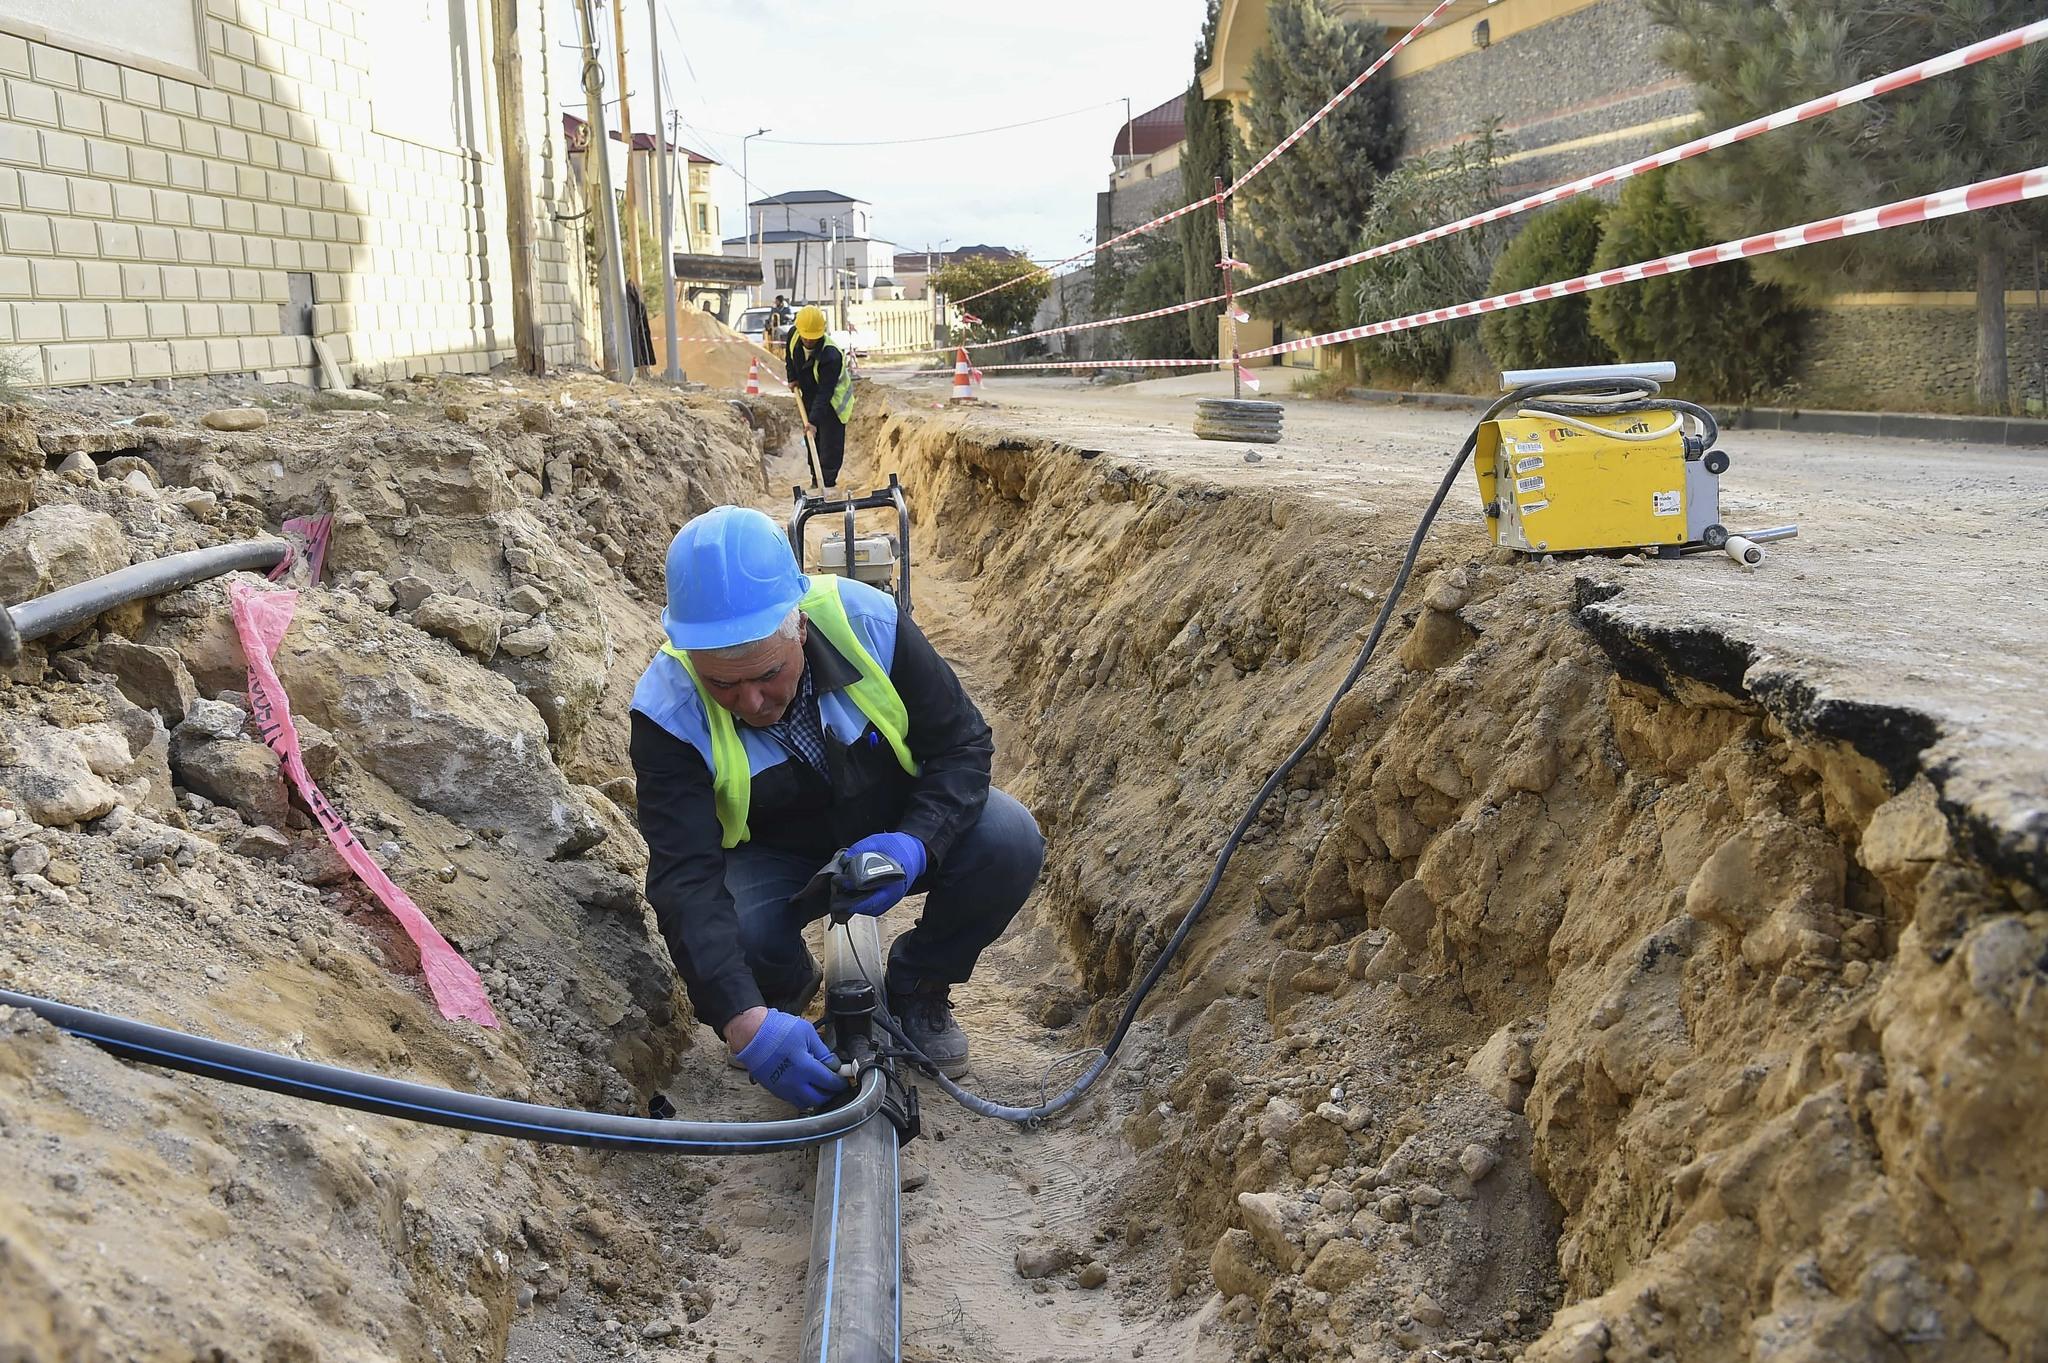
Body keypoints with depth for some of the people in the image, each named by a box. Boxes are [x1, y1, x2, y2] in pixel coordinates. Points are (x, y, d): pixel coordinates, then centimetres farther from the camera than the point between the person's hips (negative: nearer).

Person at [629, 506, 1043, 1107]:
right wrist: (743, 1021, -49)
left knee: (1008, 840, -27)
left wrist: (916, 844, -35)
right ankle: (786, 989, 7)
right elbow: (686, 879, -35)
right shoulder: (669, 713, -29)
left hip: (896, 835, 1)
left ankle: (916, 990, 2)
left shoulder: (870, 622, -27)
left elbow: (963, 743, -15)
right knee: (712, 932, -33)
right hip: (776, 857, -1)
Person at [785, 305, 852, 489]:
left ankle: (827, 484, -3)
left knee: (830, 447, -9)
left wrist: (814, 421, -42)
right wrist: (793, 378, 6)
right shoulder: (794, 336, -17)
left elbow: (824, 393, -38)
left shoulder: (832, 356, -37)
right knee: (812, 444, 15)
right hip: (809, 396, 7)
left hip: (831, 403, -7)